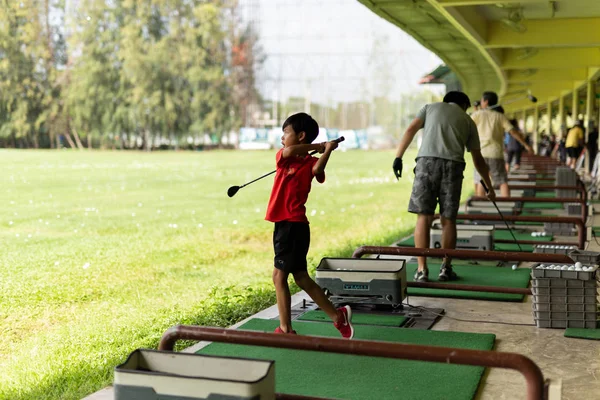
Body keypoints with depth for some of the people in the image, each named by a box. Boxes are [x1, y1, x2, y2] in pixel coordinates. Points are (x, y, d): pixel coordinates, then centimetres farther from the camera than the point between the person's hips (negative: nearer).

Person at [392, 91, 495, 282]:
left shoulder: (430, 107, 25)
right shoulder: (468, 121, 26)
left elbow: (411, 130, 8)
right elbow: (478, 160, 27)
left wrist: (398, 157, 3)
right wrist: (489, 187, 36)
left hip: (427, 161, -1)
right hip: (453, 165, 1)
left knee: (424, 217, 0)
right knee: (448, 219, 10)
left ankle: (422, 270, -4)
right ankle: (446, 269, 14)